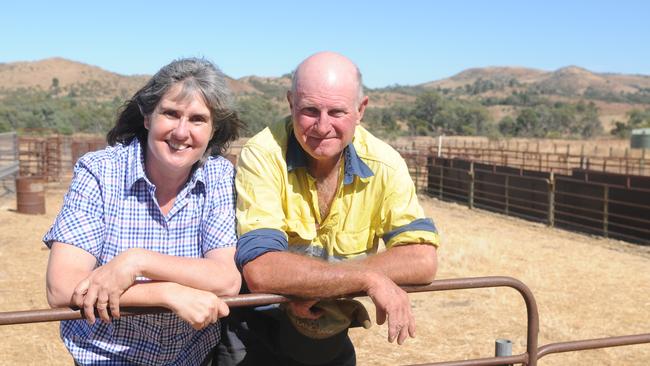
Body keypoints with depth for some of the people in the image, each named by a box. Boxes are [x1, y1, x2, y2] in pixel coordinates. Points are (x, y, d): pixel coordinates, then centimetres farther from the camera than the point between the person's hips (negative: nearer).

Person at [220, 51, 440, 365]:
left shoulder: (383, 164, -14)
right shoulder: (263, 156, -23)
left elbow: (423, 260, -20)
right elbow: (260, 271, -32)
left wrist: (314, 285, -28)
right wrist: (369, 278, -32)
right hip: (253, 340, -3)